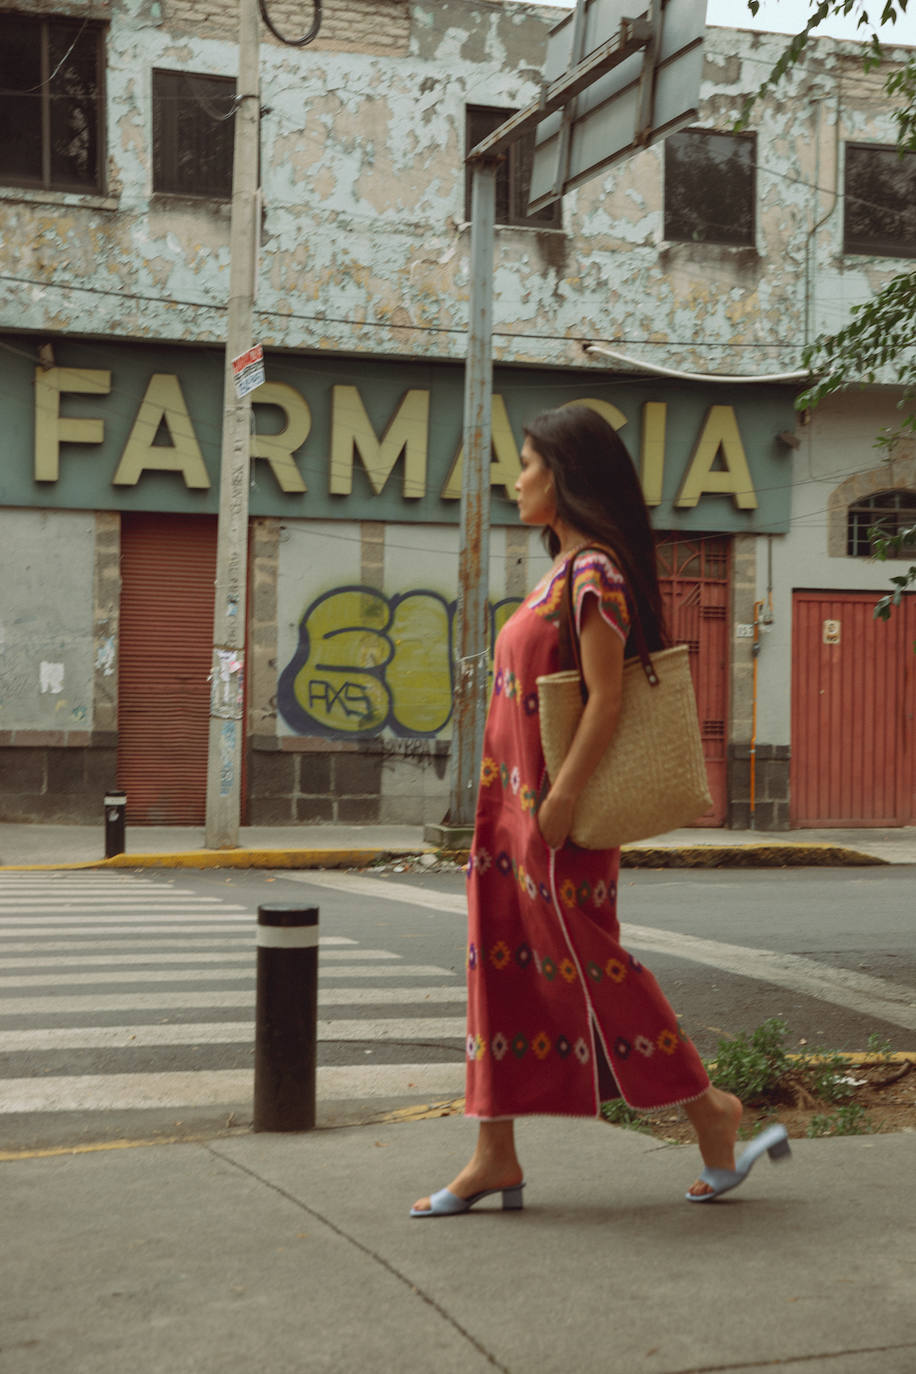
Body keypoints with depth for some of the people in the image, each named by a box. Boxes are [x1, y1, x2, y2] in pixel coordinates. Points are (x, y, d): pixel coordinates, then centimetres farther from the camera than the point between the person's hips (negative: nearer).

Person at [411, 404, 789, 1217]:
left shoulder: (594, 573, -15)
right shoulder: (565, 570, 14)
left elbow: (607, 700, -20)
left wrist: (559, 802, -21)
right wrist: (518, 805, 18)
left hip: (554, 814, -10)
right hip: (517, 804, 10)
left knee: (584, 962, -2)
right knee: (499, 965, 8)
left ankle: (707, 1108, 13)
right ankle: (496, 1156, 13)